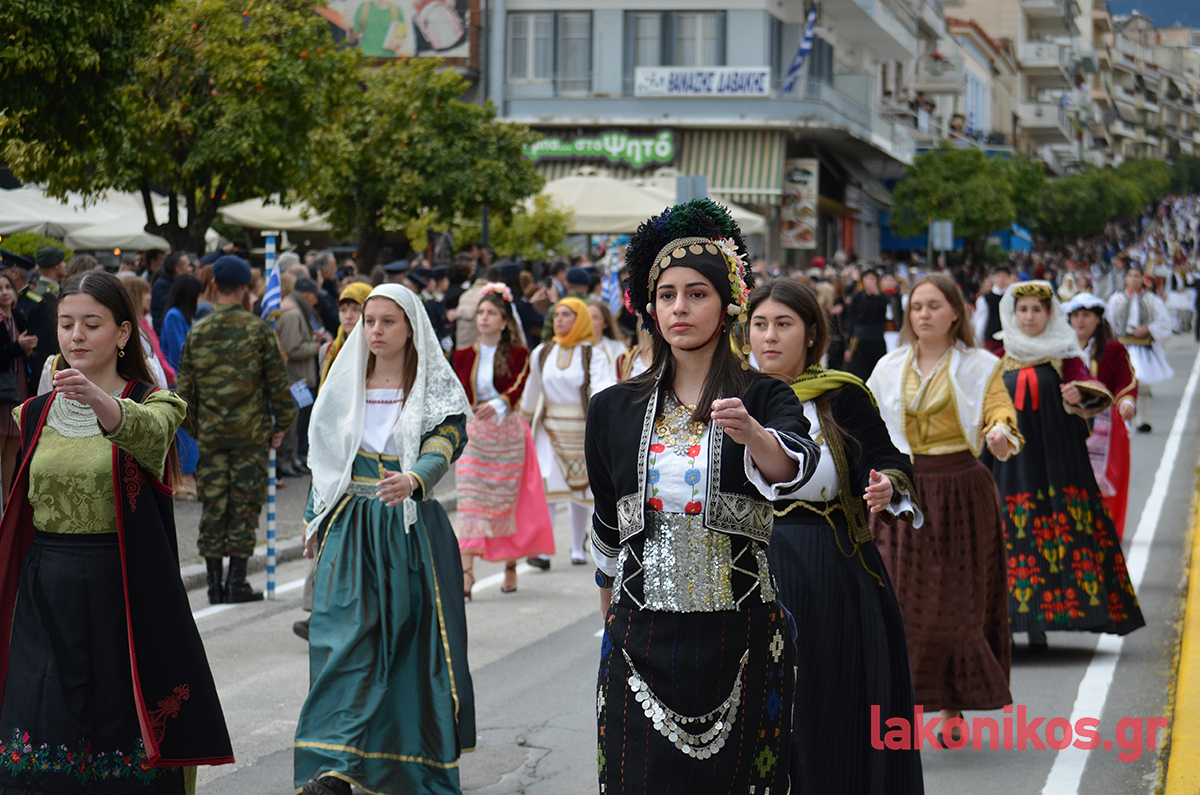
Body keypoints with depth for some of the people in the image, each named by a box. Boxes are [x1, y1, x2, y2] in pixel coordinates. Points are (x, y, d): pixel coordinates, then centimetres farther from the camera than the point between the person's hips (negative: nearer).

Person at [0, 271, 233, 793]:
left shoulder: (150, 404, -2)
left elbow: (150, 433, -28)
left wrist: (99, 400, -48)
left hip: (126, 592, -3)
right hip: (46, 593, 4)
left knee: (128, 732, -2)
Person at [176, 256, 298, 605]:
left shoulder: (197, 333, 3)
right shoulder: (257, 330, -6)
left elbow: (185, 388, 8)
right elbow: (277, 380, -4)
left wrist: (195, 428, 18)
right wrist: (281, 423, 7)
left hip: (210, 433, 3)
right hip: (250, 432, -3)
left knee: (213, 504, 7)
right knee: (244, 503, 3)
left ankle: (214, 582, 8)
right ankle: (237, 581, 3)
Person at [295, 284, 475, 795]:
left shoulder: (435, 390, -1)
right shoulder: (345, 386, 9)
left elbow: (444, 445, -18)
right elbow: (326, 456, 17)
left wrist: (412, 479, -38)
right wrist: (316, 521, 15)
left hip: (411, 530, -2)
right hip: (351, 529, 2)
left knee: (411, 642, 1)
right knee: (346, 637, -10)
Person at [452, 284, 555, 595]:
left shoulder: (518, 354, -1)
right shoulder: (465, 356, 8)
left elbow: (516, 388, -16)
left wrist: (497, 404, -34)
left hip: (508, 434, -2)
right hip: (473, 433, 2)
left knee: (507, 500, 5)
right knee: (471, 502, -10)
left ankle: (510, 568, 21)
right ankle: (466, 572, -17)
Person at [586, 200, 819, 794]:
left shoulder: (762, 398, -1)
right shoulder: (614, 409, 8)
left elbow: (793, 466, -23)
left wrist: (750, 433, -44)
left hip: (738, 636, -2)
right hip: (641, 636, 2)